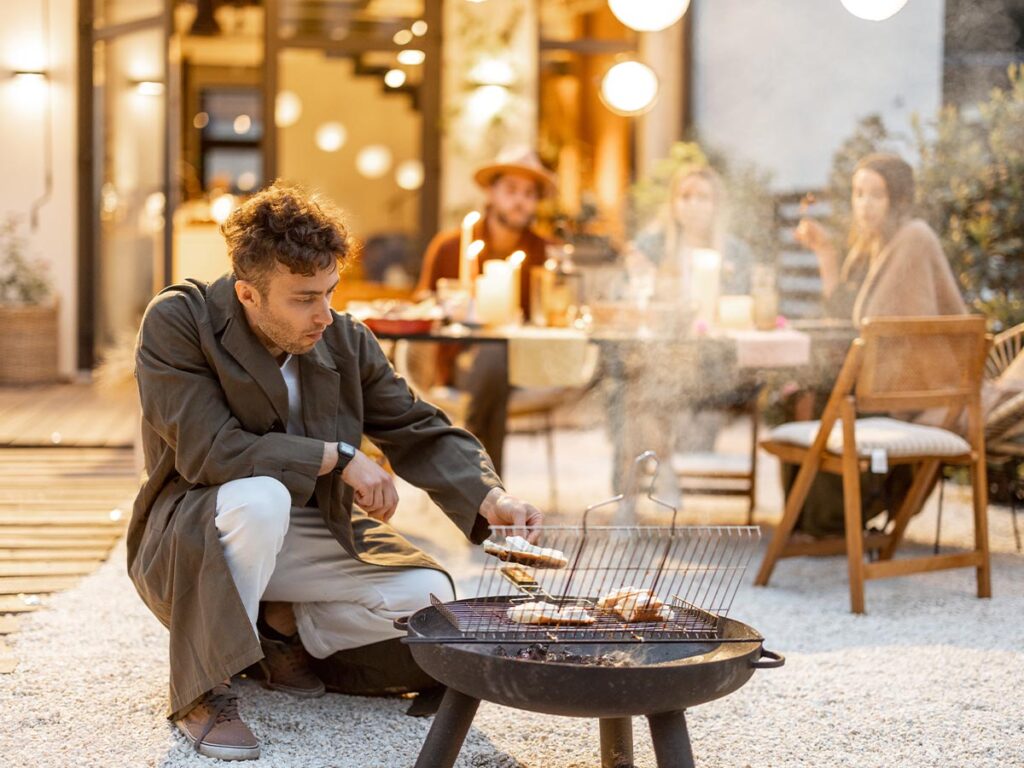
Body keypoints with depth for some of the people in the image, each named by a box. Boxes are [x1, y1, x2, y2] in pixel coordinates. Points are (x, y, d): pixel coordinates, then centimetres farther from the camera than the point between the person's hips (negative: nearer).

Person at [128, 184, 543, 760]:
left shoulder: (347, 342, -4)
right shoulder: (176, 323, -18)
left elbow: (423, 433, 1)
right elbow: (208, 450, -27)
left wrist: (492, 501, -18)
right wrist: (338, 457, -24)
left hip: (311, 538, 5)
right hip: (191, 538, -5)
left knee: (430, 599, -15)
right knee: (258, 497, -39)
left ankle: (282, 630, 8)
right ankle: (203, 690, -21)